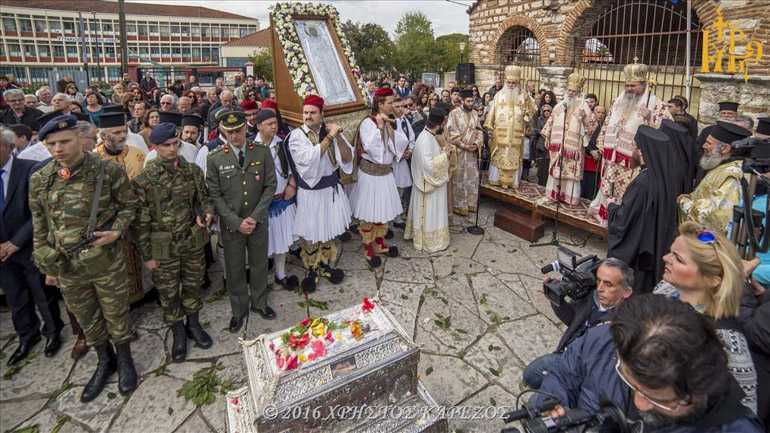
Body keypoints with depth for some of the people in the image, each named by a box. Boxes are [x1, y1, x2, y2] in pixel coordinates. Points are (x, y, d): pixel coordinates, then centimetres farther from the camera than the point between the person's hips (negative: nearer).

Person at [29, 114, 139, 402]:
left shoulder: (108, 171, -12)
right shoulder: (39, 180, -2)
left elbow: (128, 205, 1)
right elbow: (39, 227, 6)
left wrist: (117, 231, -17)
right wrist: (48, 266, 8)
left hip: (107, 262, -3)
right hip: (67, 267, 3)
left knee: (116, 315, 12)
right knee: (87, 320, 18)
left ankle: (125, 360, 35)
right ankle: (104, 361, 41)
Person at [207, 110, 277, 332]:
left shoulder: (262, 152, -6)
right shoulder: (215, 158, -9)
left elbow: (270, 186, -4)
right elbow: (215, 195, -7)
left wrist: (255, 217, -12)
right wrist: (236, 222, -14)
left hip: (258, 222, 1)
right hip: (231, 224, -1)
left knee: (259, 264, 17)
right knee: (234, 269, 12)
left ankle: (259, 303, 40)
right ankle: (239, 309, 34)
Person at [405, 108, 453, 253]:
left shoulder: (428, 135, 5)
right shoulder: (425, 139, -27)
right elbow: (429, 165, -31)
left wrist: (443, 150, 3)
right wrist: (445, 155, -20)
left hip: (430, 182, 10)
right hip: (428, 183, -10)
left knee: (430, 213, 21)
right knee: (429, 213, 4)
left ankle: (422, 236, 35)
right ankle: (430, 242, 18)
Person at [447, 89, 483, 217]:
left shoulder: (474, 113, 10)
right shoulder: (454, 113, -8)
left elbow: (479, 131, 11)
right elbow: (451, 133, -13)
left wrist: (476, 144, -7)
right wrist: (464, 145, -16)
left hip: (472, 152, 6)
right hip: (459, 151, -6)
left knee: (472, 178, 10)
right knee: (459, 179, 0)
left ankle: (470, 203, 23)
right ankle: (458, 206, 10)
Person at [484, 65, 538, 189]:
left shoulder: (524, 95, 3)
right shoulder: (499, 95, 4)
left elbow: (532, 109, 15)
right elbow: (492, 112, 4)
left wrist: (526, 116, -3)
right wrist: (490, 127, 1)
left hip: (516, 135, 0)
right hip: (500, 133, 0)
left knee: (514, 156, 2)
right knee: (499, 156, 3)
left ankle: (511, 181, 9)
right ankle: (497, 179, 13)